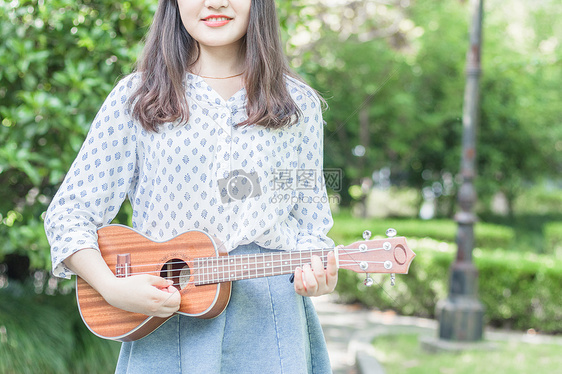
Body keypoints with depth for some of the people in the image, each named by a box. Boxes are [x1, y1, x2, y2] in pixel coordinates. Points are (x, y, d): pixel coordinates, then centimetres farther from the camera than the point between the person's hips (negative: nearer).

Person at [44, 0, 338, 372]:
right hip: (163, 325, -1)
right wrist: (113, 287, -15)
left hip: (270, 322, 1)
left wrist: (315, 272, -12)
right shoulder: (136, 97, 2)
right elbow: (68, 214, 1)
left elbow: (309, 220, 9)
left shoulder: (299, 104, 7)